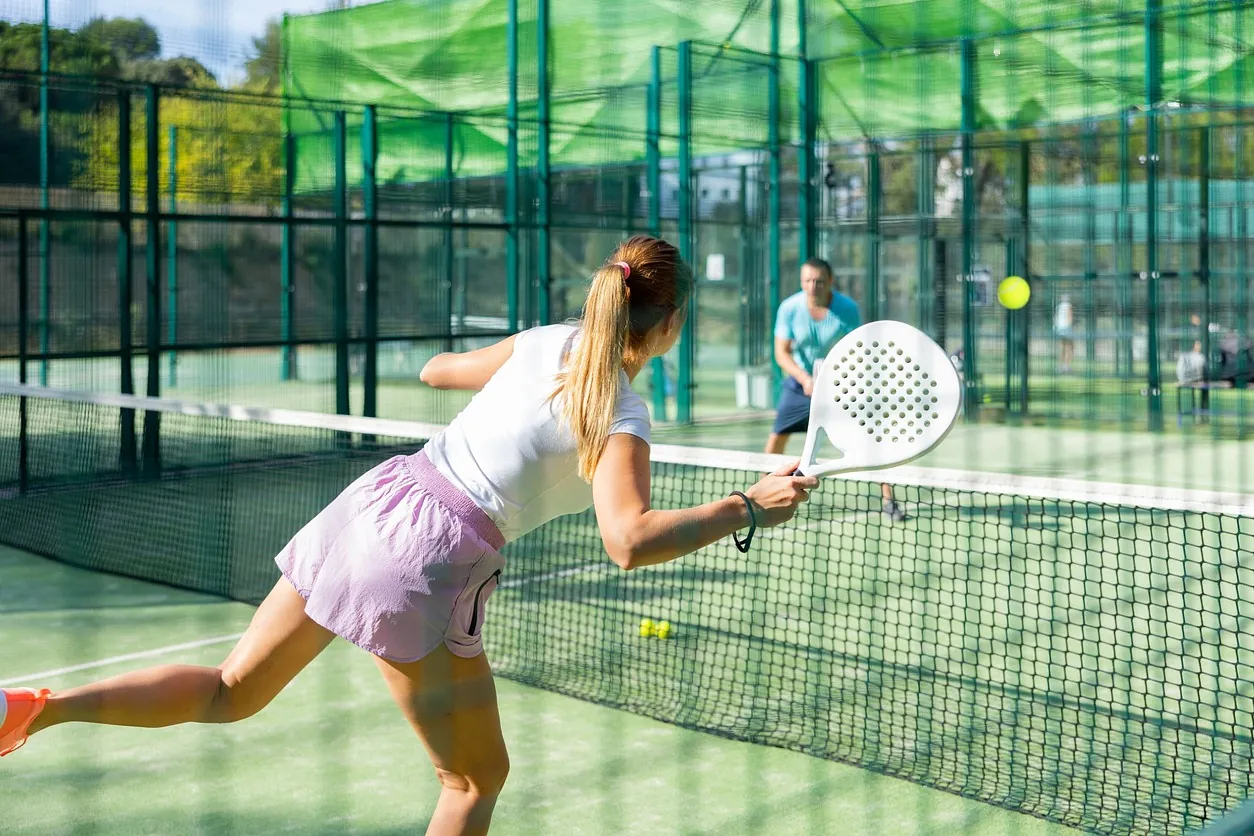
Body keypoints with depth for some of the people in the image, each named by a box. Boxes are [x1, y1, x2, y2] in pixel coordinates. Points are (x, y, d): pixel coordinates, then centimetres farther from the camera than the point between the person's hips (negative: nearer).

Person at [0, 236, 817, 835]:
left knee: (232, 691, 19)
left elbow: (438, 369, 26)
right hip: (431, 554, -7)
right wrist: (746, 509, -20)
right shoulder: (624, 418, -10)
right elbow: (629, 540, -28)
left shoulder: (544, 341, 9)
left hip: (375, 500, 7)